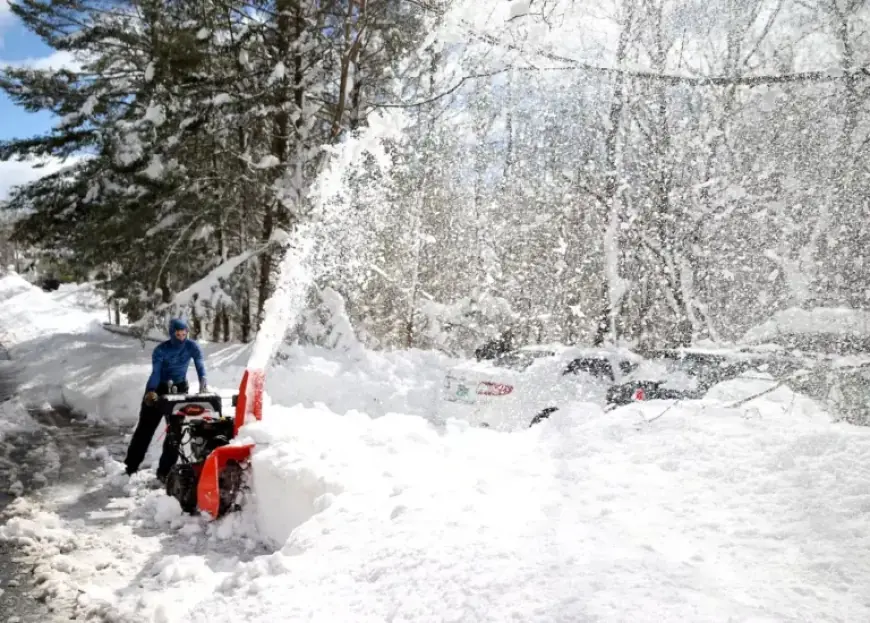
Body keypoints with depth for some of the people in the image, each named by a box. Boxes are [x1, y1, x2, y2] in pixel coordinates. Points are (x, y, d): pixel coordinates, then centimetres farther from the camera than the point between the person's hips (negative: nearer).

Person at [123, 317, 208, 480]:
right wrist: (151, 391, -46)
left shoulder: (192, 347, -14)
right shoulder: (161, 350, -20)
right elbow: (155, 372, -29)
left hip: (180, 389, 2)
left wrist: (203, 383, -38)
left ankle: (164, 470, 6)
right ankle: (130, 466, 12)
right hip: (158, 388, -2)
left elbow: (200, 366, -20)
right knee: (145, 427, 1)